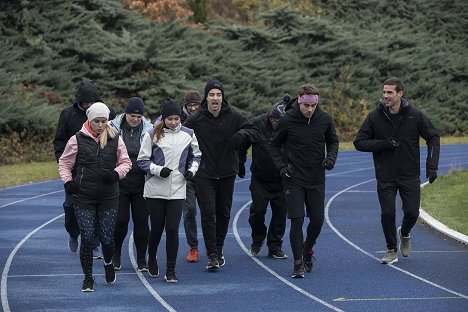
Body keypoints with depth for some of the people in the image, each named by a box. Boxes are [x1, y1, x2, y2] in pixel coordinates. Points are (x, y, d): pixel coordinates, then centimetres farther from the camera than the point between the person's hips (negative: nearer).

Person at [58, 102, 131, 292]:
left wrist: (116, 173, -9)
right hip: (83, 197, -1)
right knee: (87, 238, -4)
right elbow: (64, 163, 9)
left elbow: (126, 162, 10)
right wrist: (68, 181, -5)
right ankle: (88, 278, 10)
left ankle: (108, 263, 34)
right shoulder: (78, 139, -1)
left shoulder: (115, 139, 3)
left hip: (108, 197, 1)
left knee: (107, 238, 1)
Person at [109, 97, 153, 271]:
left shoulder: (149, 130, 1)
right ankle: (115, 256, 19)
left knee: (141, 221, 3)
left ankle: (142, 259, 13)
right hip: (119, 183, -1)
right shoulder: (114, 128, -2)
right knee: (120, 221, -1)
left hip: (141, 184, 1)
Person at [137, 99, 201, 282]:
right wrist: (158, 170, -14)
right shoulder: (153, 135, -3)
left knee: (172, 229, -5)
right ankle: (152, 259, 35)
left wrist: (191, 170, 0)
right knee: (157, 228, 7)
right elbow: (142, 160, 0)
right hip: (155, 190, -1)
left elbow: (196, 156, 18)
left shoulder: (188, 134, 5)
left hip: (177, 190, 1)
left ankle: (171, 270, 3)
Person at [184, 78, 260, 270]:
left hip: (227, 173, 2)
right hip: (204, 174, -2)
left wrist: (243, 133, -22)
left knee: (224, 214, 13)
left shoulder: (234, 116, -4)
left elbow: (255, 132, 2)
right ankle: (212, 255, -7)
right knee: (208, 213, -10)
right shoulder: (196, 119, -7)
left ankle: (219, 248, 31)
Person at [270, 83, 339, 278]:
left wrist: (331, 158, -6)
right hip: (294, 180, -3)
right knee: (297, 220, -8)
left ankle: (308, 249, 34)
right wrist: (281, 166, -8)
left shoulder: (325, 119, -3)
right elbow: (275, 145, 4)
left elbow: (333, 141, 13)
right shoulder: (287, 121, -10)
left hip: (317, 180, 3)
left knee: (317, 220, 5)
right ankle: (298, 263, 2)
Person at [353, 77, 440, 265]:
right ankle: (392, 250, 17)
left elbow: (433, 138, 4)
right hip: (385, 177, 0)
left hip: (410, 176, 0)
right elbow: (359, 142, -3)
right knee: (387, 213, -3)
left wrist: (431, 165, -7)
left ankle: (404, 234, 33)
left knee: (412, 212, -1)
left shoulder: (415, 115, -6)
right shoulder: (375, 117, -6)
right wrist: (384, 143, -17)